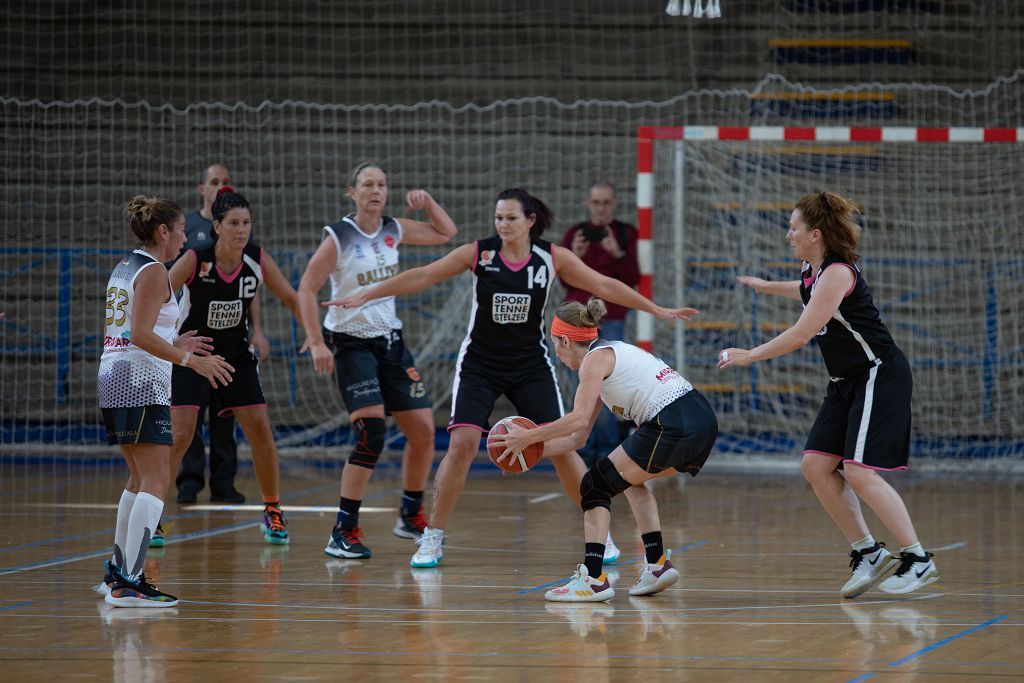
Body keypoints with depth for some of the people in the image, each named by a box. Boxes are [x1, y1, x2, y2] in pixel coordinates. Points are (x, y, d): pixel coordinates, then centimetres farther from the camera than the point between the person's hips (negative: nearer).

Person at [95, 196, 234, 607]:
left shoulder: (123, 269, 17)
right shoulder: (152, 271, -10)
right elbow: (141, 334, -20)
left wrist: (174, 345, 25)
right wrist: (188, 360, -20)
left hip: (113, 378, 10)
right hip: (142, 383, -10)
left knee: (140, 478, 20)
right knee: (156, 482, -12)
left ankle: (117, 572, 24)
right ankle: (129, 584, -20)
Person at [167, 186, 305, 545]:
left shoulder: (258, 260, -11)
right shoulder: (195, 260, -22)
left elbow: (292, 299, 1)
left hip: (236, 354, 3)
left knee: (261, 431, -3)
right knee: (179, 436, -13)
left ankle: (272, 512, 13)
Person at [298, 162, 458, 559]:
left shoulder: (393, 231, 5)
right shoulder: (338, 237, -12)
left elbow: (445, 233, 20)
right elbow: (306, 290, -12)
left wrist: (426, 202, 2)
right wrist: (316, 343, -20)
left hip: (390, 340, 7)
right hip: (351, 342, -7)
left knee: (423, 429, 5)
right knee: (371, 434, -20)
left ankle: (411, 518, 24)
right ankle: (343, 533, -15)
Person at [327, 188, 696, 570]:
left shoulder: (552, 258, -6)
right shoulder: (478, 253, -9)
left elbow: (604, 286, -1)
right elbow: (422, 277, -7)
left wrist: (658, 311, -1)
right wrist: (365, 296, -10)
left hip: (531, 366, 1)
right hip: (480, 365, -1)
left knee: (560, 447, -5)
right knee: (462, 445, -15)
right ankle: (433, 539, -4)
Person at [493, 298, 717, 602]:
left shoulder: (596, 358, -1)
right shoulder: (612, 353, 27)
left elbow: (578, 419, -15)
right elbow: (578, 437, 26)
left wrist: (529, 437, -7)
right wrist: (531, 447, 22)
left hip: (674, 427, -10)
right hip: (703, 421, 10)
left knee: (595, 486, 0)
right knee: (630, 479, 30)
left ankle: (593, 578, -9)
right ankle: (657, 564, 22)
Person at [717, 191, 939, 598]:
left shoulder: (837, 272, -20)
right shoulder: (812, 270, 7)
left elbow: (801, 334, -23)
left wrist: (750, 356, -15)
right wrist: (768, 287, 38)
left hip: (880, 376, -9)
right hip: (846, 382, 9)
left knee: (858, 472, -16)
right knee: (816, 465, 1)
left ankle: (918, 560, -10)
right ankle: (867, 553, 7)